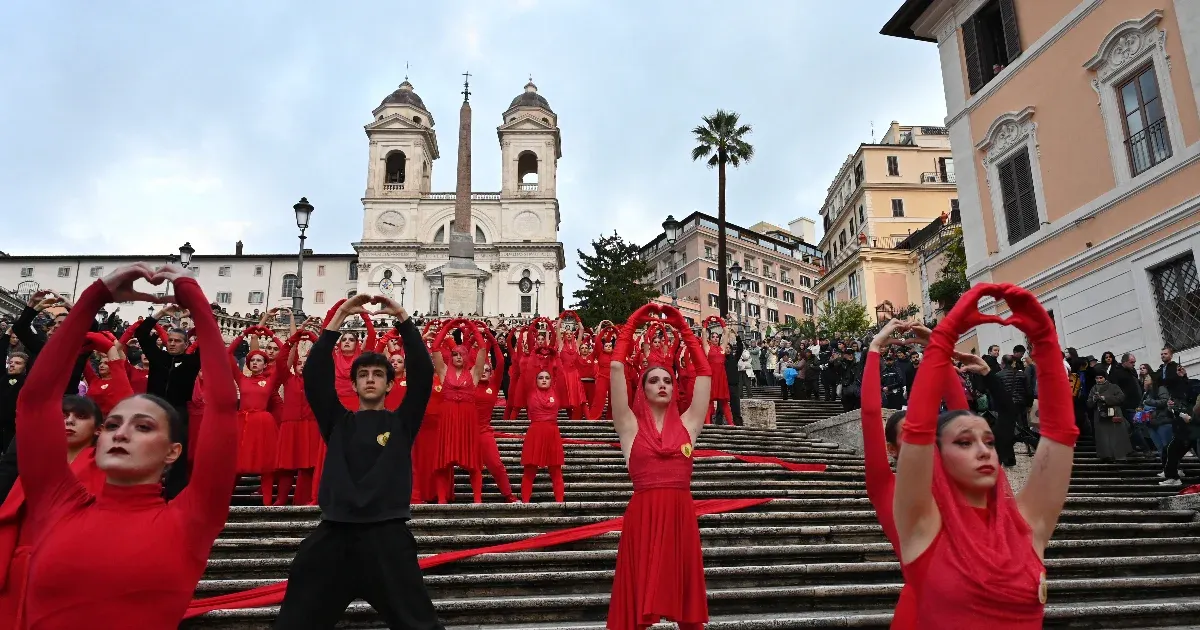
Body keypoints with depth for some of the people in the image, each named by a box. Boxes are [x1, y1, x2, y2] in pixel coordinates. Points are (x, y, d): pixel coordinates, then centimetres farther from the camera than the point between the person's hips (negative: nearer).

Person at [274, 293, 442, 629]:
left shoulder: (401, 422, 9)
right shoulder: (338, 421, 12)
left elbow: (423, 373, -2)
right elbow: (314, 374, 2)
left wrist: (402, 318, -5)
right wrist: (339, 317, -3)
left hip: (387, 535, -2)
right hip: (333, 536, 2)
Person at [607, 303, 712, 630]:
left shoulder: (686, 424, 11)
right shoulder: (631, 426, 5)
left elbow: (705, 372, 12)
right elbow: (617, 367, -1)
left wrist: (683, 327, 14)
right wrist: (633, 323, 5)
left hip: (682, 517, 3)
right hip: (643, 517, -2)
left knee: (685, 599, 10)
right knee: (640, 603, 2)